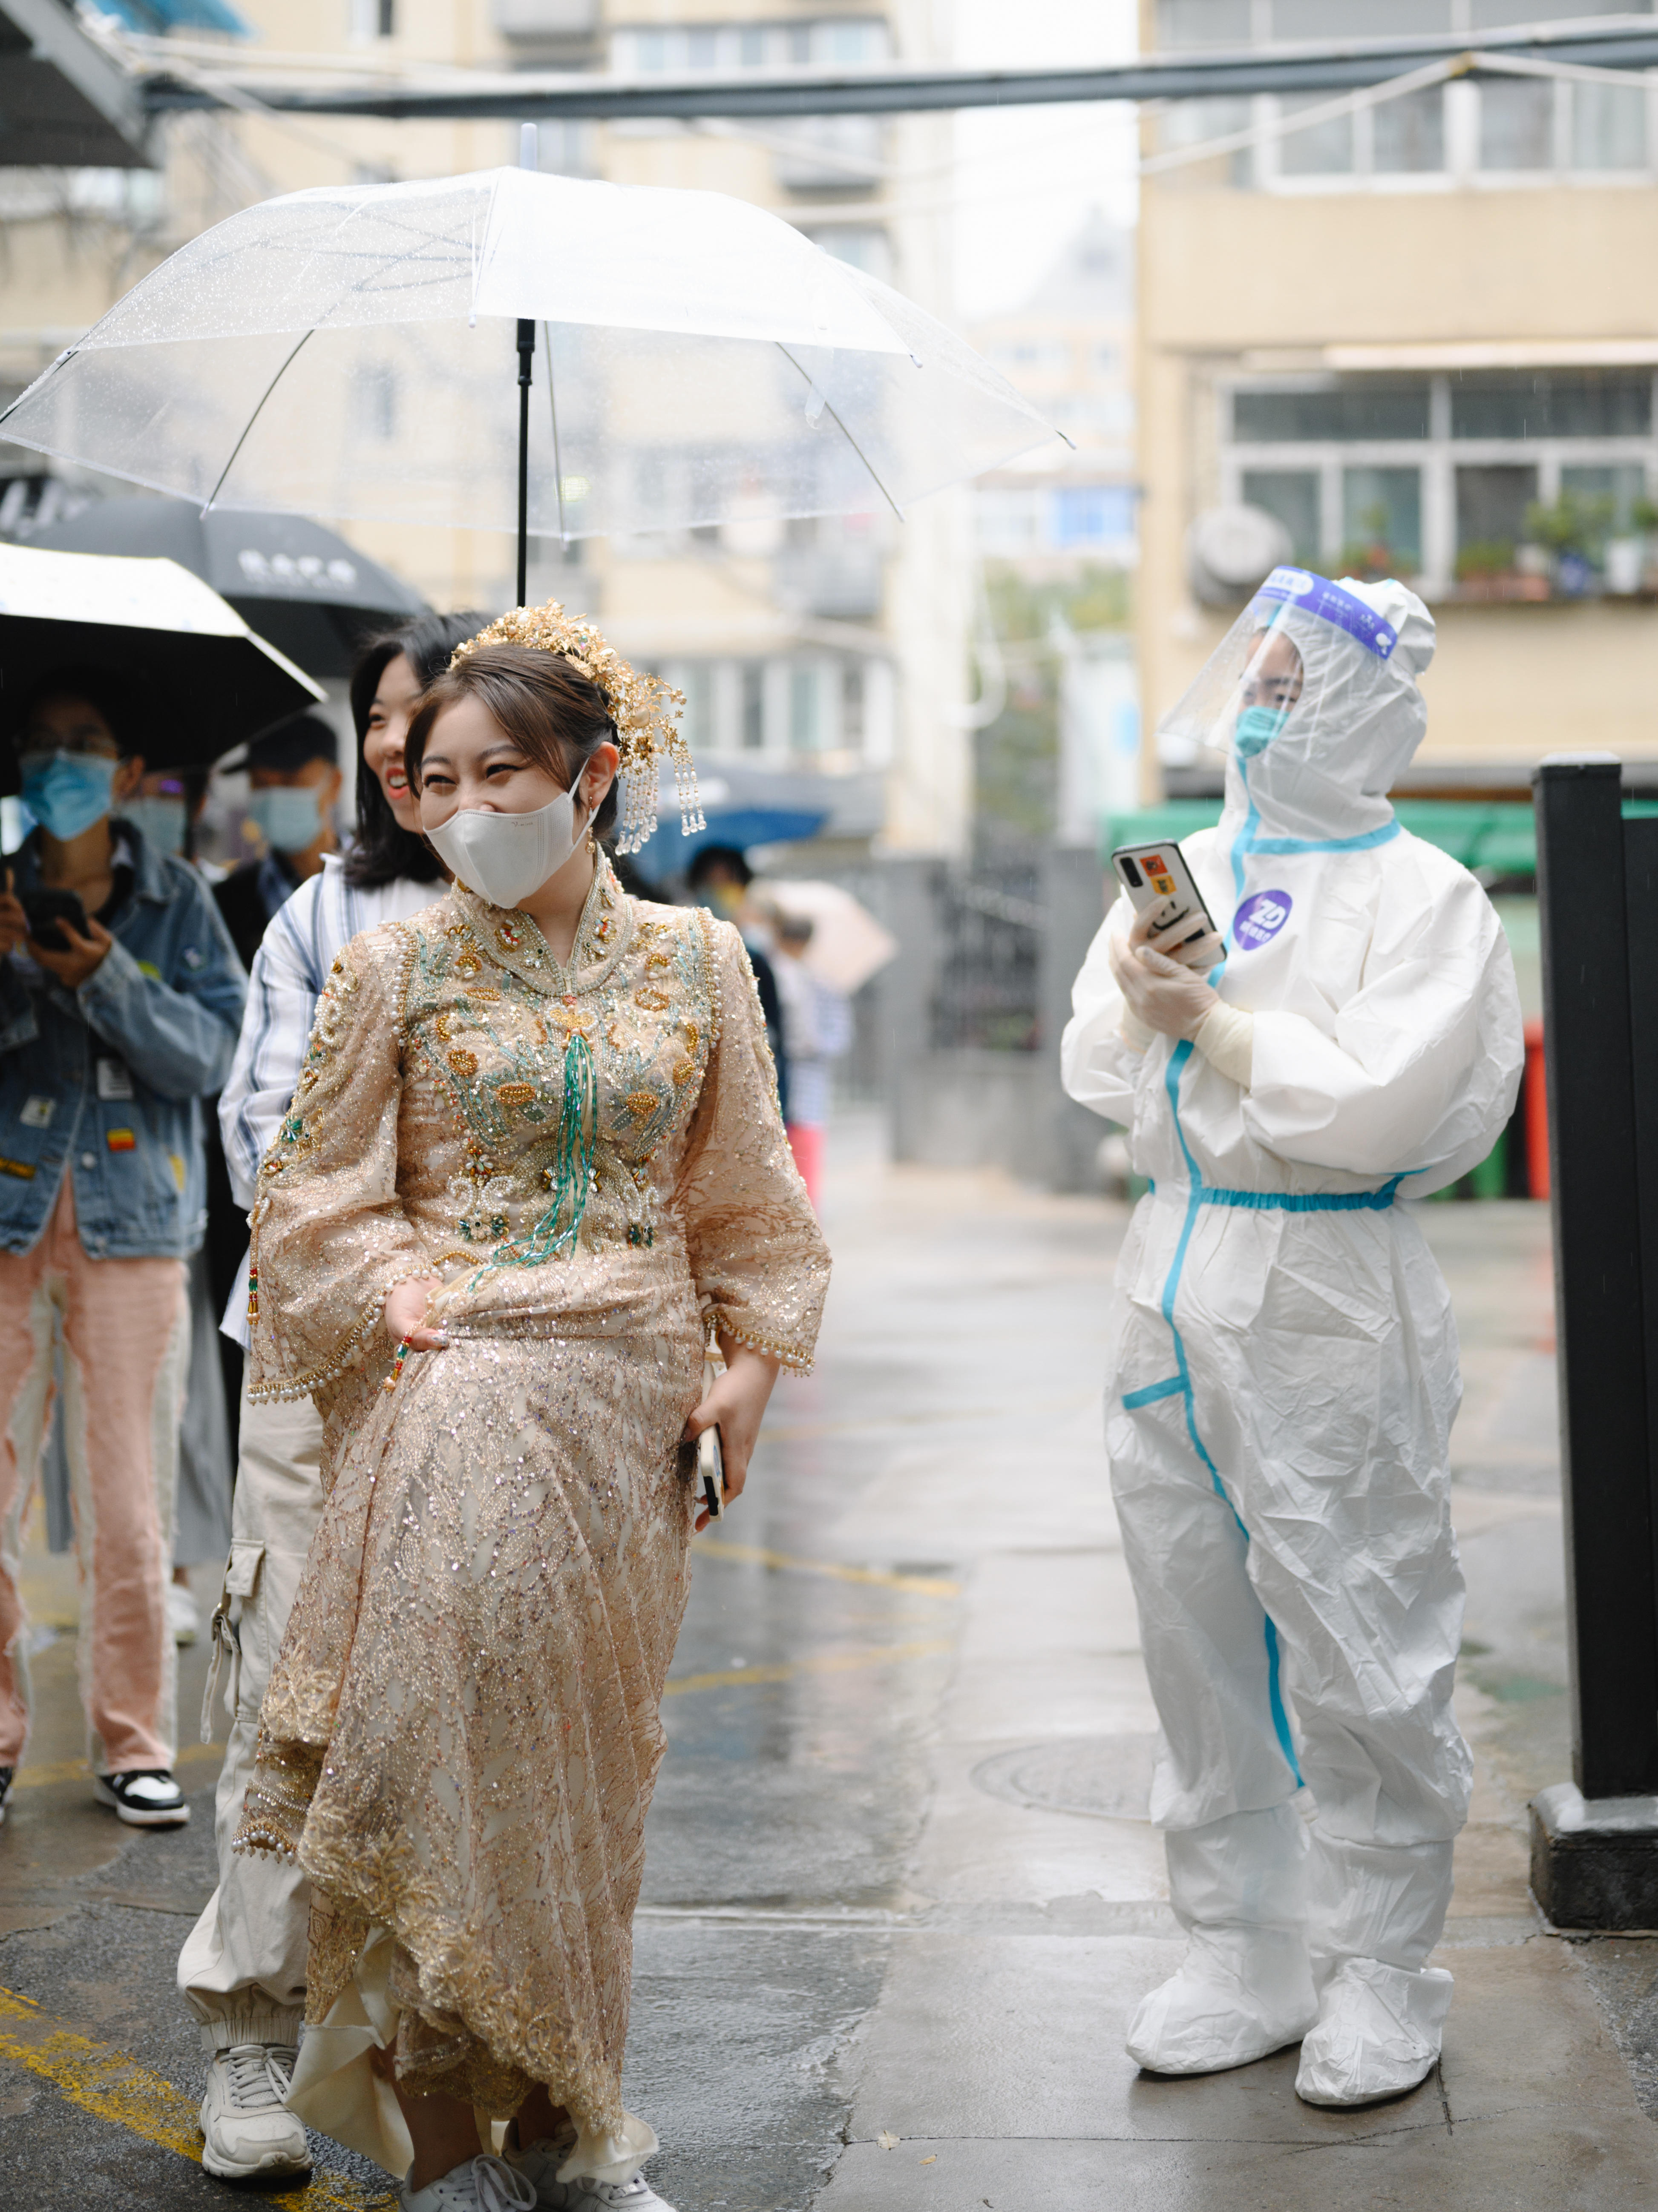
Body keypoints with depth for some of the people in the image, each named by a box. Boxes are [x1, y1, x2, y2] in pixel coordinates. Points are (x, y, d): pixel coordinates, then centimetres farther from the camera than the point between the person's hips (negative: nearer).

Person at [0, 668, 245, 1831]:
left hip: (132, 1224, 0)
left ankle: (135, 1744, 13)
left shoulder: (175, 899, 6)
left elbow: (210, 1051, -3)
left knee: (129, 1504, 1)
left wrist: (108, 982, -17)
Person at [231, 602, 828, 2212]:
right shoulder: (397, 968, 0)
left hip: (631, 1396, 3)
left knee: (591, 1745, 8)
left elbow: (745, 1189, 13)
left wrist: (756, 1356, 5)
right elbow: (312, 1186, 5)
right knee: (445, 1715, -9)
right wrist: (393, 1295, -10)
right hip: (455, 1395, -2)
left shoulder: (694, 961, 6)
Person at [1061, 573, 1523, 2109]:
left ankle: (1381, 1974, 13)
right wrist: (1140, 994, -7)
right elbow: (1097, 1072, 12)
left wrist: (1210, 1017, -12)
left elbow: (1375, 1106, -18)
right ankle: (1243, 1964, 22)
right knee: (1197, 1638, 11)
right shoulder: (1182, 871, 13)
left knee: (1356, 1653, -1)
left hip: (1326, 1303, -6)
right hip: (1173, 1284, 6)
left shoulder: (1419, 894, -6)